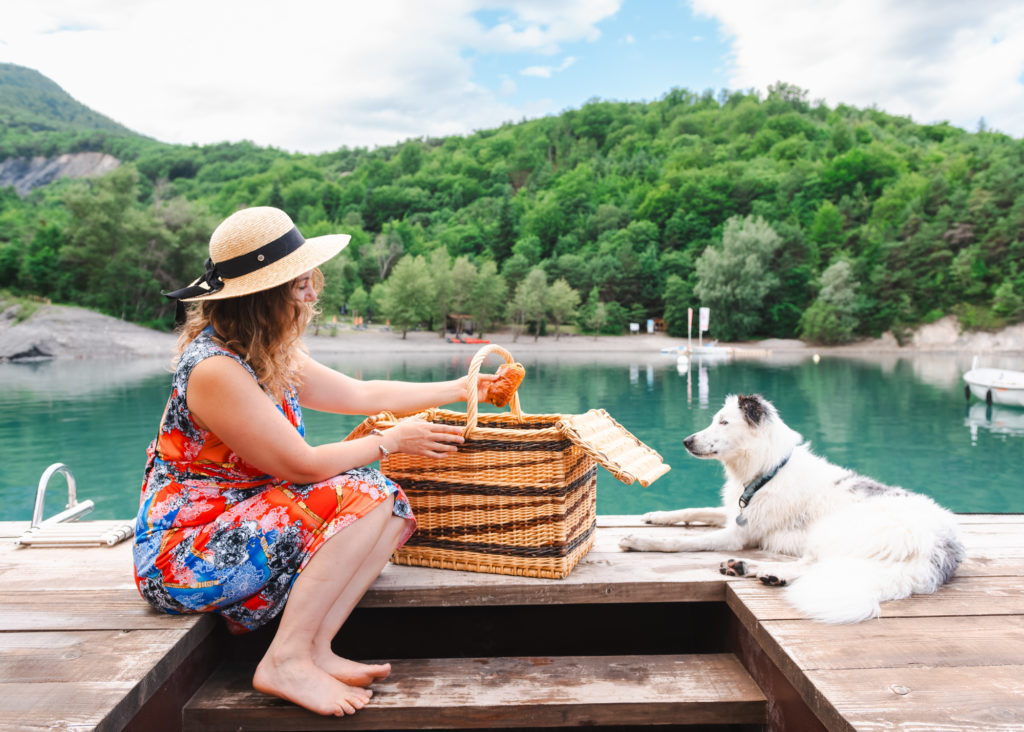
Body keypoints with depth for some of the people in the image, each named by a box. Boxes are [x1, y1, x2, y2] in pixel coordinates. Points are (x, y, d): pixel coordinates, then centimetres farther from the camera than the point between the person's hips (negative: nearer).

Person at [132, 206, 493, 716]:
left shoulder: (273, 357, 7)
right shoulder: (215, 369, -23)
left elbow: (362, 395, 16)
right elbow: (302, 466, -22)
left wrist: (459, 389, 18)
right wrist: (391, 441, -9)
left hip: (242, 529, 9)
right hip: (186, 554, -9)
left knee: (389, 503, -6)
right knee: (362, 495, -22)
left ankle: (313, 649, -13)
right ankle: (287, 661, -18)